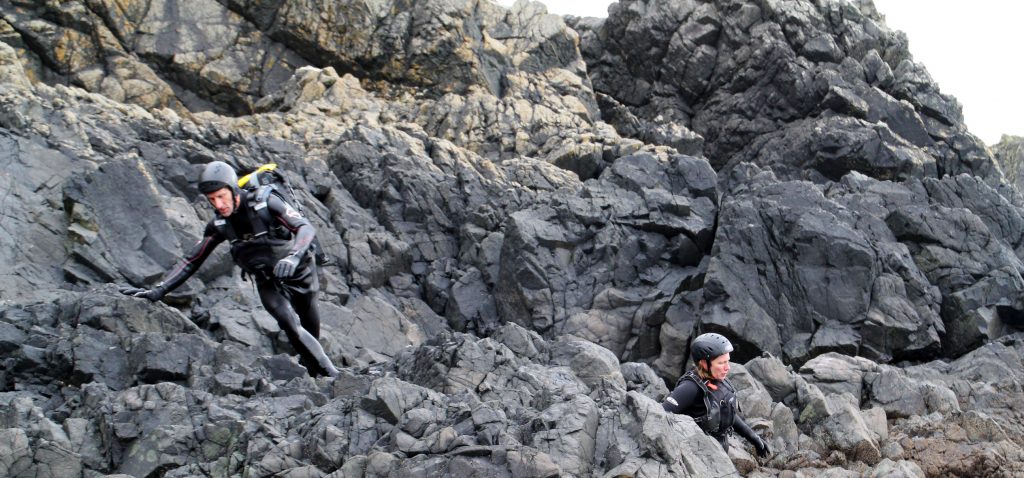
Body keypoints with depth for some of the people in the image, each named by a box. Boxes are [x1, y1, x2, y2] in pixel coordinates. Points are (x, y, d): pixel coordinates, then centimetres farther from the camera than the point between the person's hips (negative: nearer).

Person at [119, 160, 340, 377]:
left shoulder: (266, 203, -22)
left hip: (299, 273, -2)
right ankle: (330, 374, -11)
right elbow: (191, 261, -2)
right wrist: (157, 291, -11)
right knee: (290, 325, -22)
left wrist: (294, 256, -51)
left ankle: (315, 376, 36)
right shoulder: (218, 225, -9)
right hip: (269, 283, 2)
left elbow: (306, 228, -31)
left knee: (311, 330, 9)